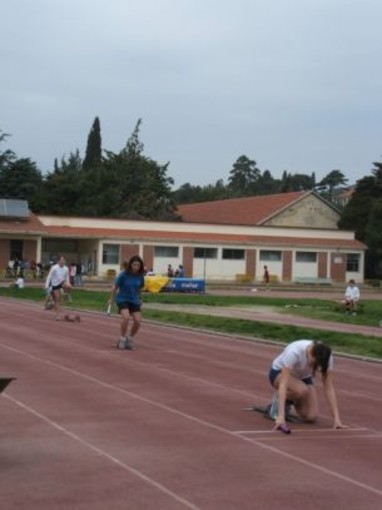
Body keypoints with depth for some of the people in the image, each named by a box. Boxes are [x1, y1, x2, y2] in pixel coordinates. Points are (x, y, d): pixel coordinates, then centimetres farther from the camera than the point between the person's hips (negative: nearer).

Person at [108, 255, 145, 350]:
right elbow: (115, 287, -2)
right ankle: (122, 339, -7)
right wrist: (112, 299, 9)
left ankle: (130, 339, 17)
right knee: (126, 317, -27)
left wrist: (139, 299, 23)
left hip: (134, 301, 4)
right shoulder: (123, 274, -16)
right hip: (122, 299, -4)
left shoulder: (140, 276, -5)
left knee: (137, 321, -9)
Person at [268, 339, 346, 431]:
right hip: (279, 373, -4)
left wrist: (336, 419, -31)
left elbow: (329, 388, -23)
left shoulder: (325, 357, -27)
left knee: (311, 417, -15)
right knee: (302, 390, -37)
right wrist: (281, 416, -53)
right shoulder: (294, 352, -40)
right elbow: (283, 384, -45)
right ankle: (278, 399, -5)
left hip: (304, 377, 4)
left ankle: (290, 399, 15)